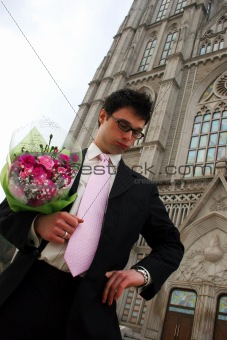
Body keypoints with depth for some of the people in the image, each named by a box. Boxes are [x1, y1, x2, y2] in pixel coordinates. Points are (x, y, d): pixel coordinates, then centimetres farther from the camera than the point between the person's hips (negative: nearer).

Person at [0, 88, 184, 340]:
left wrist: (142, 272, -6)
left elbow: (171, 245, 15)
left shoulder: (142, 189, 9)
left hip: (86, 305, 0)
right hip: (25, 289, 1)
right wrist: (36, 223, -15)